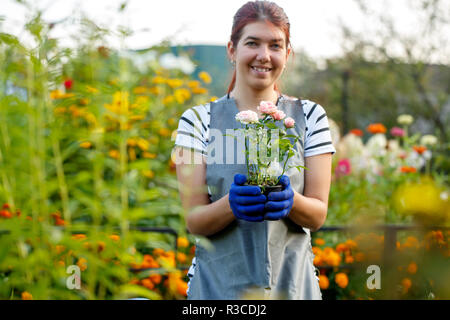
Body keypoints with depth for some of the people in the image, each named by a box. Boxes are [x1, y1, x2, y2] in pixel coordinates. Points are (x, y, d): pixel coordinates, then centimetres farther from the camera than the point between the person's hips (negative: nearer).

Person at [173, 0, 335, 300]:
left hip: (292, 282, 1)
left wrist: (289, 200, -21)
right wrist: (231, 204, -24)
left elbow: (318, 216, -1)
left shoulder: (310, 116, 1)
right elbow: (194, 221, -5)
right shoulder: (197, 120, -2)